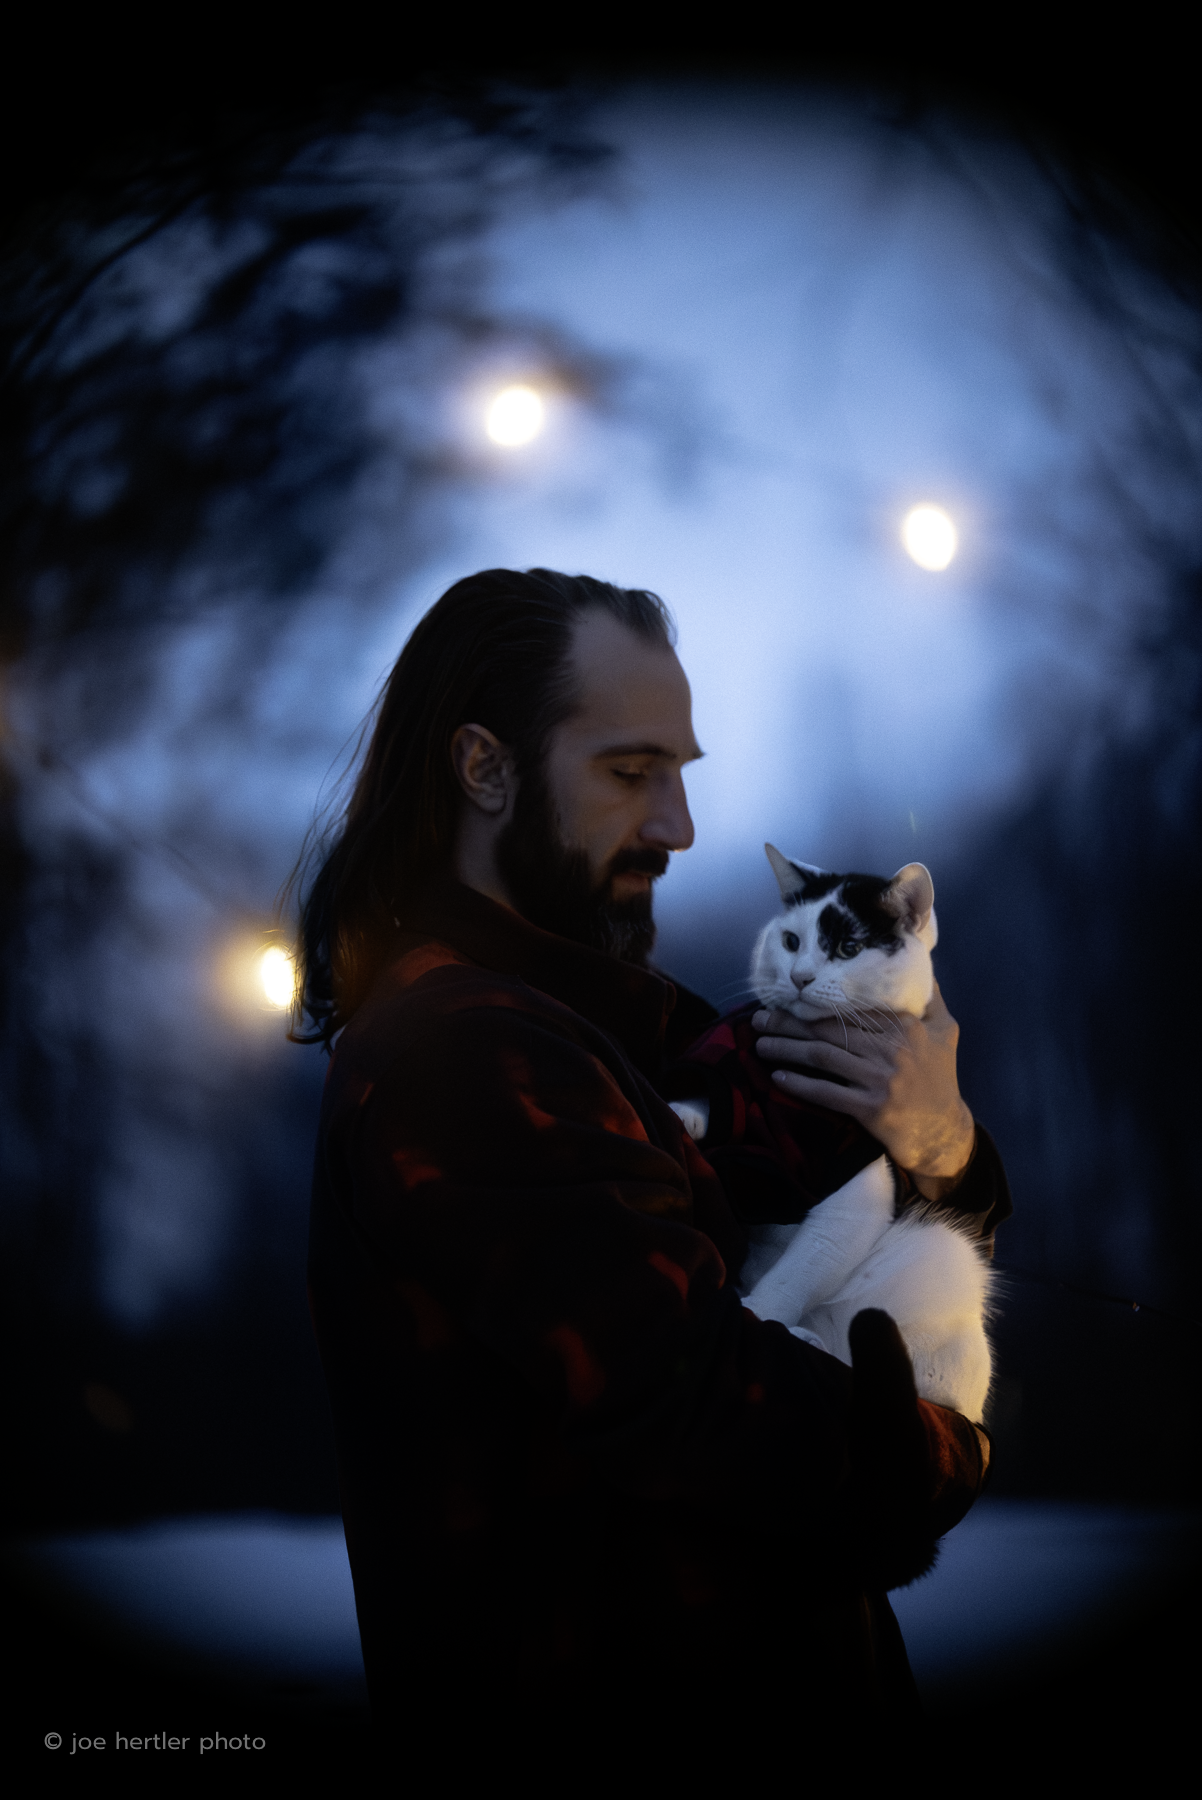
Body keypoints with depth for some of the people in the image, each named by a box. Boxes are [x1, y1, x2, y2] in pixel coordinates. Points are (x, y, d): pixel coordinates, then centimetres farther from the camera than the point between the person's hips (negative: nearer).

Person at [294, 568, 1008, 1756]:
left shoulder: (615, 1011, 8)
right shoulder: (462, 1056, -23)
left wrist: (944, 1152, -13)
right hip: (609, 1689, -9)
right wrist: (946, 1459, -11)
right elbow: (695, 1411, -28)